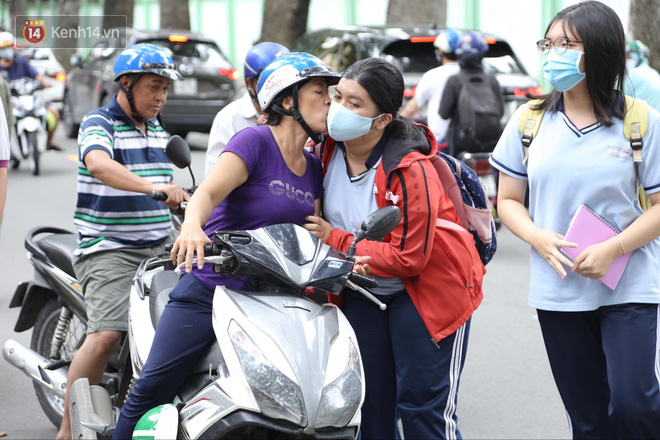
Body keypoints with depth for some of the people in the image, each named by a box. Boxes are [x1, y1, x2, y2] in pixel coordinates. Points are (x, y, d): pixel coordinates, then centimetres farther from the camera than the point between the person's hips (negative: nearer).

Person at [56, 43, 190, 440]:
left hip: (160, 248, 7)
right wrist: (153, 187, -44)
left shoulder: (158, 129, 18)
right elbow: (99, 165, -30)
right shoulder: (99, 123, -6)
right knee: (106, 334, -23)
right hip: (109, 249, -7)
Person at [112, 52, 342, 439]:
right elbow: (209, 191, -22)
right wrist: (192, 225, -44)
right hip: (210, 289, -6)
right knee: (150, 393, -10)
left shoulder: (313, 168, 13)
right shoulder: (255, 141, -8)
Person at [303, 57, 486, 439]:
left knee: (422, 407, -6)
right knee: (370, 407, 10)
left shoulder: (410, 170, -26)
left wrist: (336, 240, -21)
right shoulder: (330, 151, -5)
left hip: (424, 291, -7)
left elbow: (407, 258, -26)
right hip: (364, 294, 7)